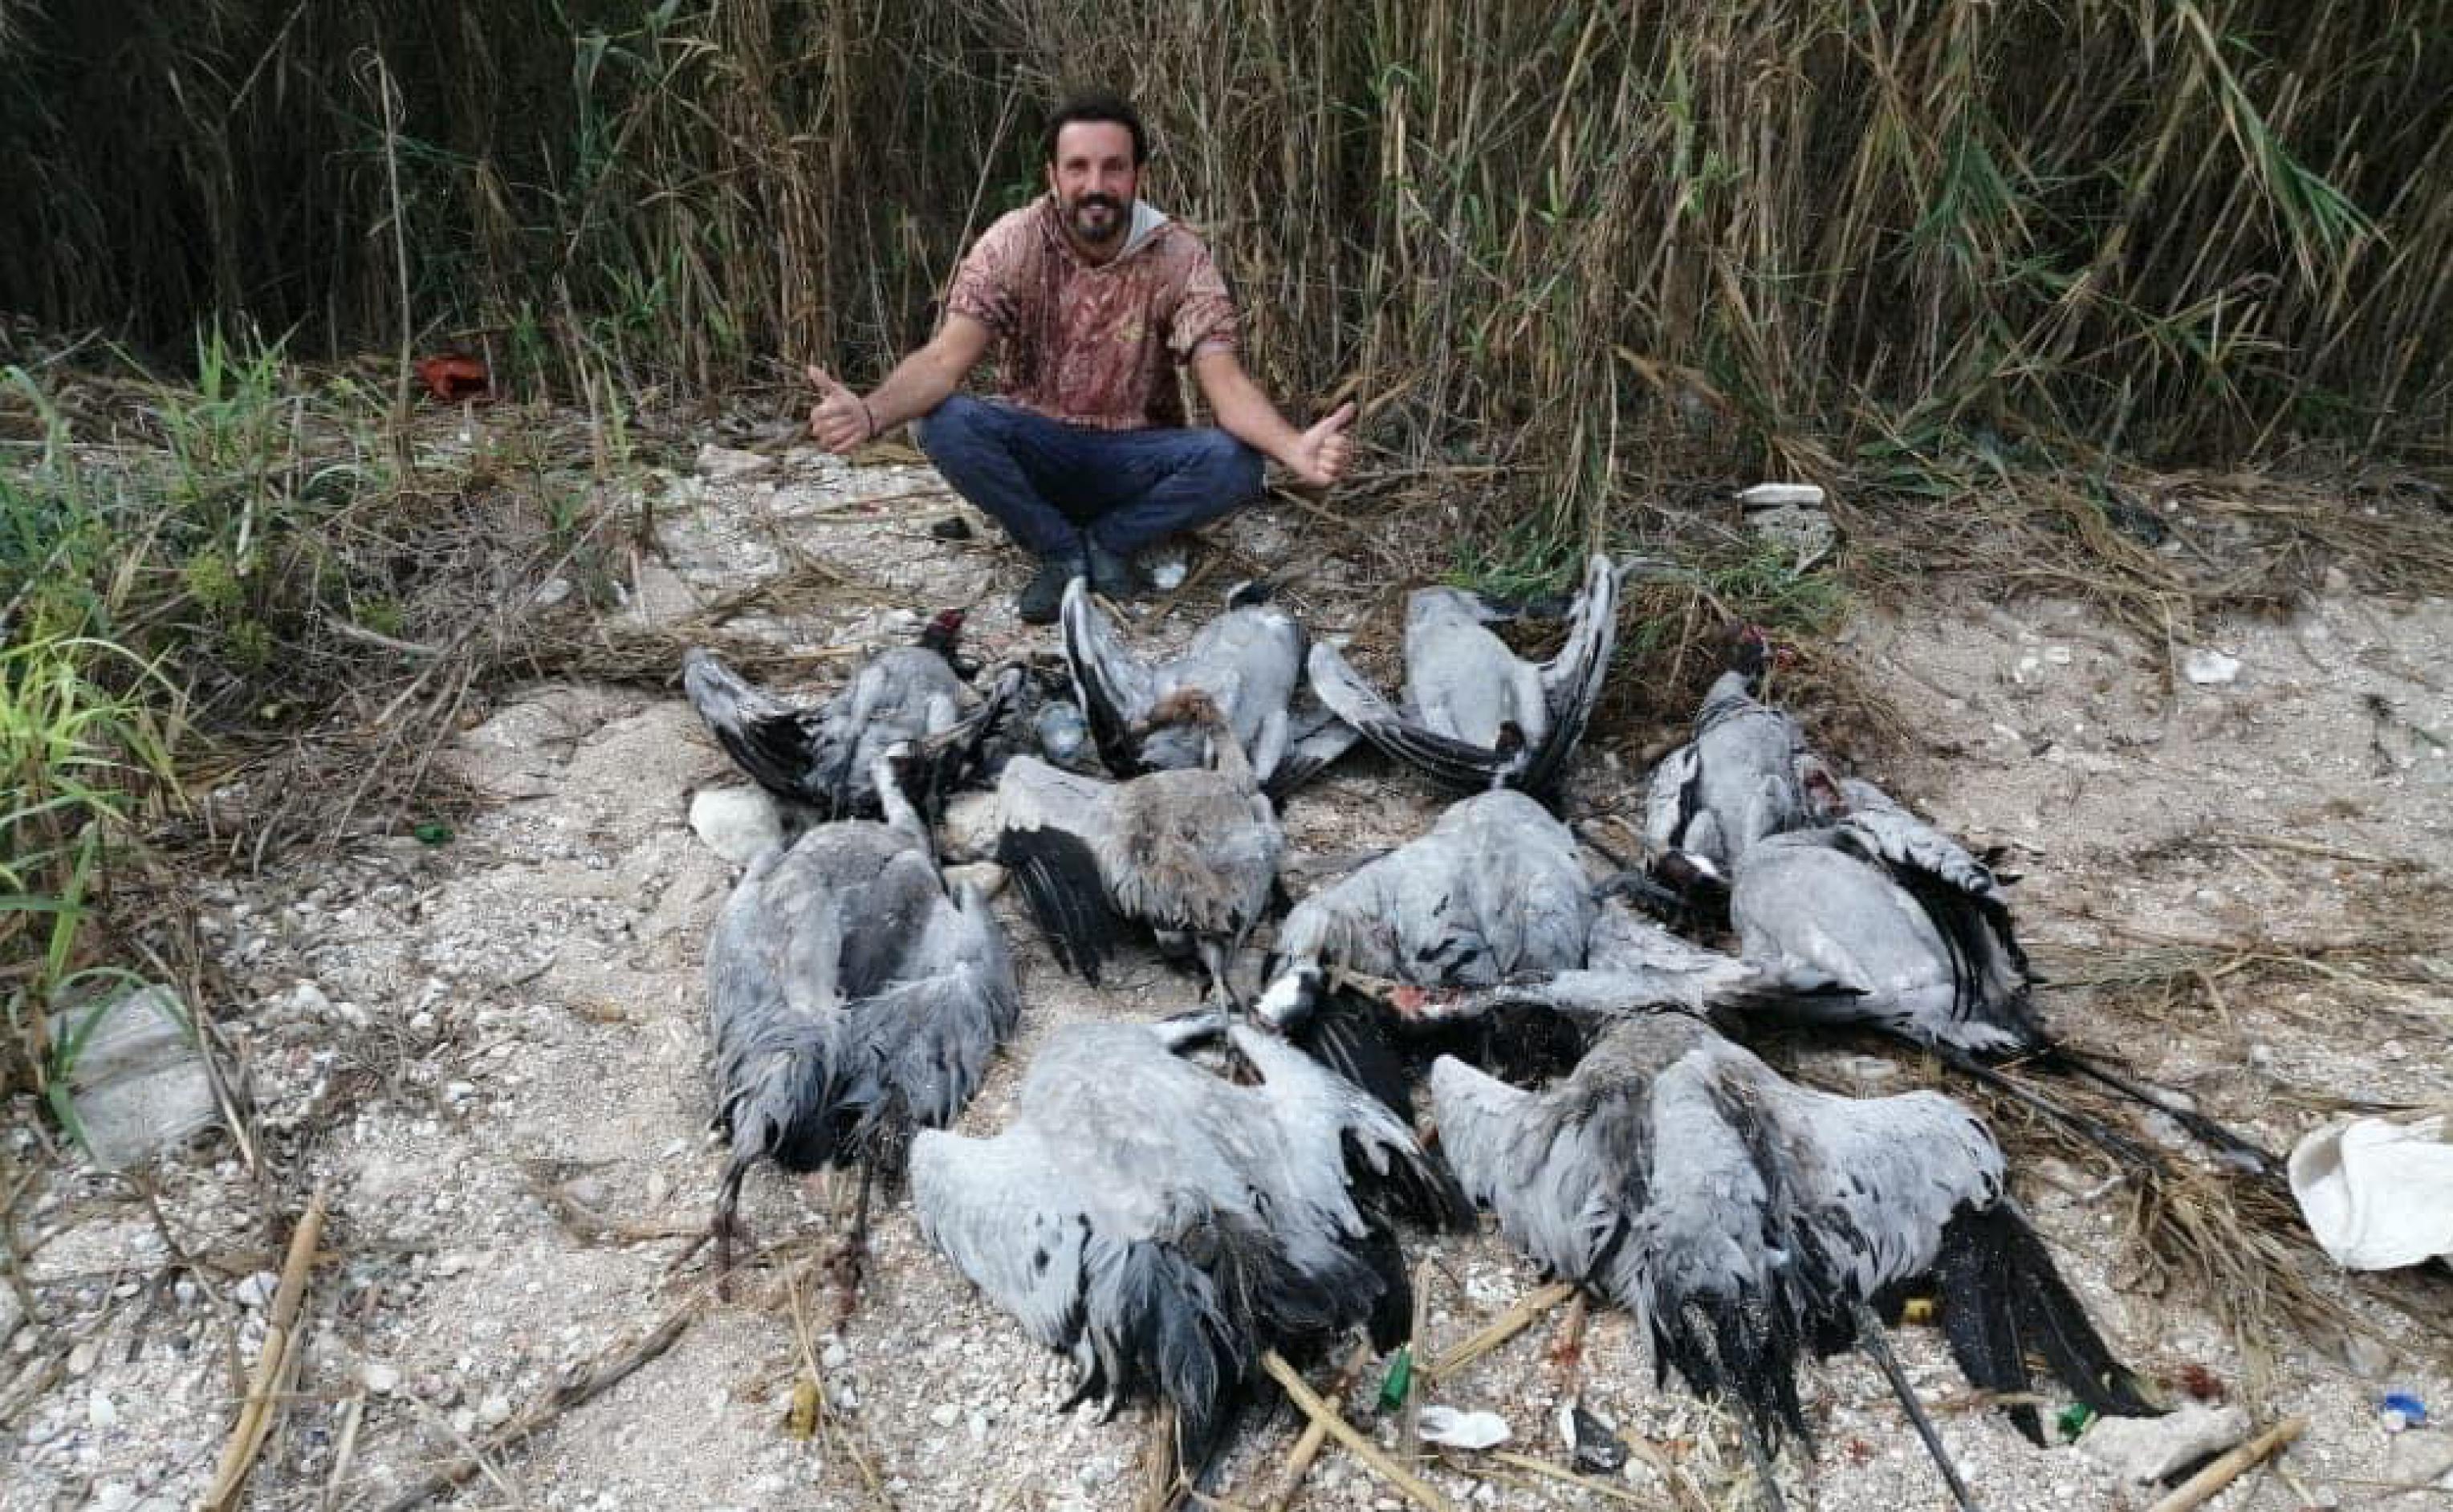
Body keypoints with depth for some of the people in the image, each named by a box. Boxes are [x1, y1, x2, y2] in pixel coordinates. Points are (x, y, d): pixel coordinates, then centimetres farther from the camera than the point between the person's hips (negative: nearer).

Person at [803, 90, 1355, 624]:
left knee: (1236, 464, -29)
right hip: (1038, 450, 0)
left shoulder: (1180, 256, -13)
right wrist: (869, 412, -46)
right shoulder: (1014, 243, -13)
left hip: (1136, 457, 0)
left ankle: (1107, 540, -6)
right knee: (945, 424, -30)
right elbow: (946, 358, -23)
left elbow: (1223, 379, -23)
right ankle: (1064, 552, -10)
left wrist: (1293, 446, -46)